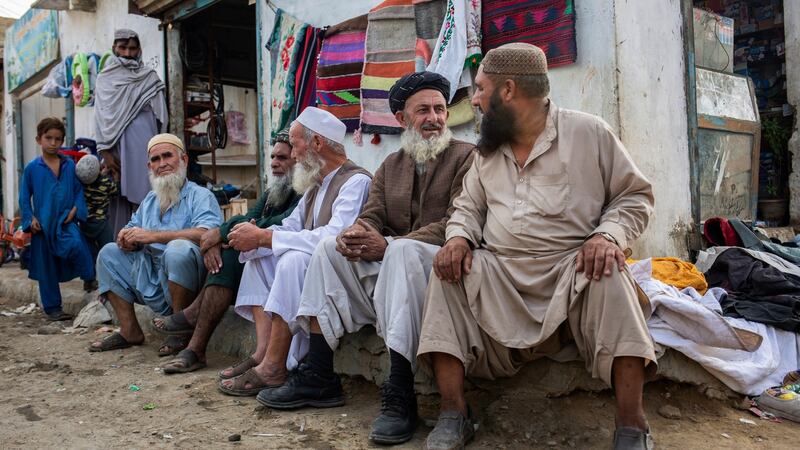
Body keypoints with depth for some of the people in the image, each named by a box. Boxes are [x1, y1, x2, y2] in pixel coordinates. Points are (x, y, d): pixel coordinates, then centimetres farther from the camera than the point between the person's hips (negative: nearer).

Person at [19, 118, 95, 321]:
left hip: (66, 222, 0)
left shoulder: (70, 165, 3)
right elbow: (24, 197, 5)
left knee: (77, 245, -30)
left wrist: (75, 209, -7)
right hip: (43, 225, 0)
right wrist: (30, 219, -4)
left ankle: (92, 281, -12)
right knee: (46, 268, 7)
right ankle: (52, 307, 18)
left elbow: (78, 189, 8)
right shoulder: (32, 168, 0)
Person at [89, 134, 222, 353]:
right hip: (150, 283, 7)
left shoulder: (200, 196, -4)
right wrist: (126, 237, -3)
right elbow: (132, 228, 24)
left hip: (182, 285, -7)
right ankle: (129, 331, 4)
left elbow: (206, 234, -23)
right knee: (109, 253, 5)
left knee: (178, 248, -34)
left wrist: (152, 236, -22)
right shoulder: (150, 200, 20)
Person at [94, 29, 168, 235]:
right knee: (120, 199, -2)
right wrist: (105, 152, -4)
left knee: (142, 196, -8)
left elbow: (160, 116, 8)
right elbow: (101, 117, 6)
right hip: (117, 147, 1)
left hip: (143, 147, -1)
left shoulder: (150, 77, 13)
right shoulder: (105, 78, 13)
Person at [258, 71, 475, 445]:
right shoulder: (390, 166, 18)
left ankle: (399, 395, -35)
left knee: (403, 250, -35)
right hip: (388, 260, 6)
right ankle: (318, 377, -11)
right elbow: (370, 218, 9)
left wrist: (389, 245, -24)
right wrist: (354, 236, -18)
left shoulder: (466, 157, -1)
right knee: (330, 248, -11)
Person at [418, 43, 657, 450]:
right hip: (499, 272, 4)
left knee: (610, 275, -34)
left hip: (572, 269, -3)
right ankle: (453, 414, -22)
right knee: (447, 273, -22)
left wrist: (609, 234, -19)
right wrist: (458, 237, -6)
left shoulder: (588, 132, 1)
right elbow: (468, 206, 18)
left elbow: (634, 196, 2)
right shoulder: (487, 150, 15)